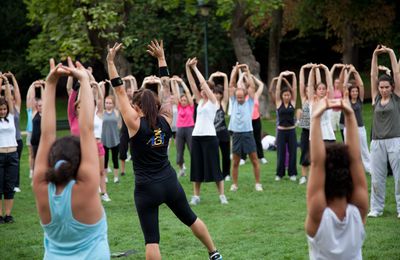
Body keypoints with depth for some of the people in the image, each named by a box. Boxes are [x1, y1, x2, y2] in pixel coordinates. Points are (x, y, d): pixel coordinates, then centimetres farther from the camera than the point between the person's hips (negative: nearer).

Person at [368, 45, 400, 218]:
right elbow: (373, 76, 5)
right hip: (377, 142, 3)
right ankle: (376, 208, 13)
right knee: (377, 177, 5)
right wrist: (375, 55, 1)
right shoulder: (376, 98, 9)